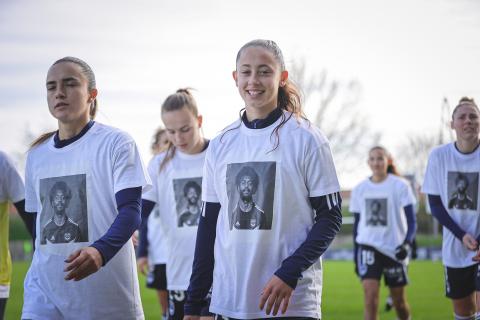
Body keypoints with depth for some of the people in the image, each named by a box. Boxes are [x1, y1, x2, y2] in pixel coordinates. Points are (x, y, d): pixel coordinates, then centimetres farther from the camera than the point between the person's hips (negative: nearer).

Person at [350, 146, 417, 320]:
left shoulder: (400, 186, -4)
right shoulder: (359, 189, 6)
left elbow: (411, 221, -4)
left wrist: (406, 243, -21)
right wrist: (356, 255, 13)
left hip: (394, 248, -1)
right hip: (368, 246, 1)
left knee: (398, 300, 8)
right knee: (370, 294, -17)